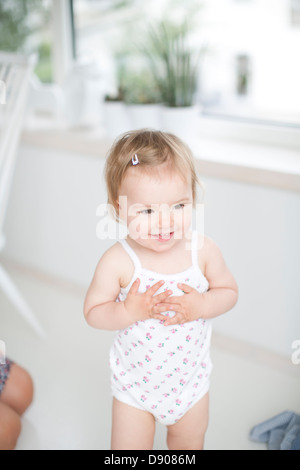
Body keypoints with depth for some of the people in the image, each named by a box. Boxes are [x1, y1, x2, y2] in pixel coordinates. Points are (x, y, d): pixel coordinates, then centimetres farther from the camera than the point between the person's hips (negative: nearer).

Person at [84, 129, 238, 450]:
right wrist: (129, 311, -32)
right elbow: (93, 312, -14)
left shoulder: (204, 250, -18)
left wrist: (201, 306, -24)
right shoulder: (117, 261, -25)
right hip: (135, 382, -2)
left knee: (189, 444, 25)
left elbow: (229, 291, -4)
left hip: (191, 378, 2)